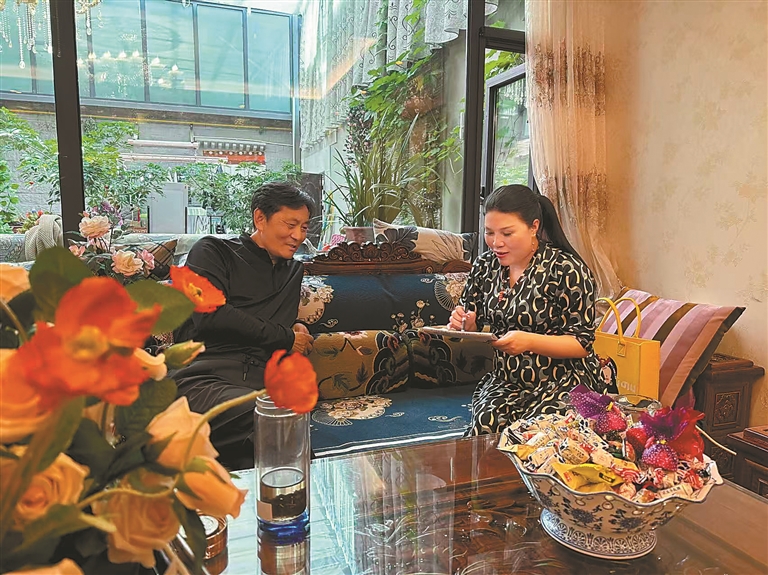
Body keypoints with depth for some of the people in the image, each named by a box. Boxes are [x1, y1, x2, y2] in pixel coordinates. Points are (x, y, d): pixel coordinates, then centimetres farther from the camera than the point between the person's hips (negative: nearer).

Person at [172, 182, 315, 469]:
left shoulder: (294, 270, 32)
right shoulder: (213, 251, 13)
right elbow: (210, 314, -3)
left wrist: (298, 328, 13)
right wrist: (286, 337, 2)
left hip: (264, 384, 5)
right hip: (205, 378, -4)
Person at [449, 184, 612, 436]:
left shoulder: (567, 270, -12)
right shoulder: (485, 265, 4)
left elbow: (582, 343, -11)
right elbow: (475, 326, 15)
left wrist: (529, 341, -26)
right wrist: (465, 324, -10)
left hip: (564, 383, -3)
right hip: (505, 380, 4)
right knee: (485, 423, -28)